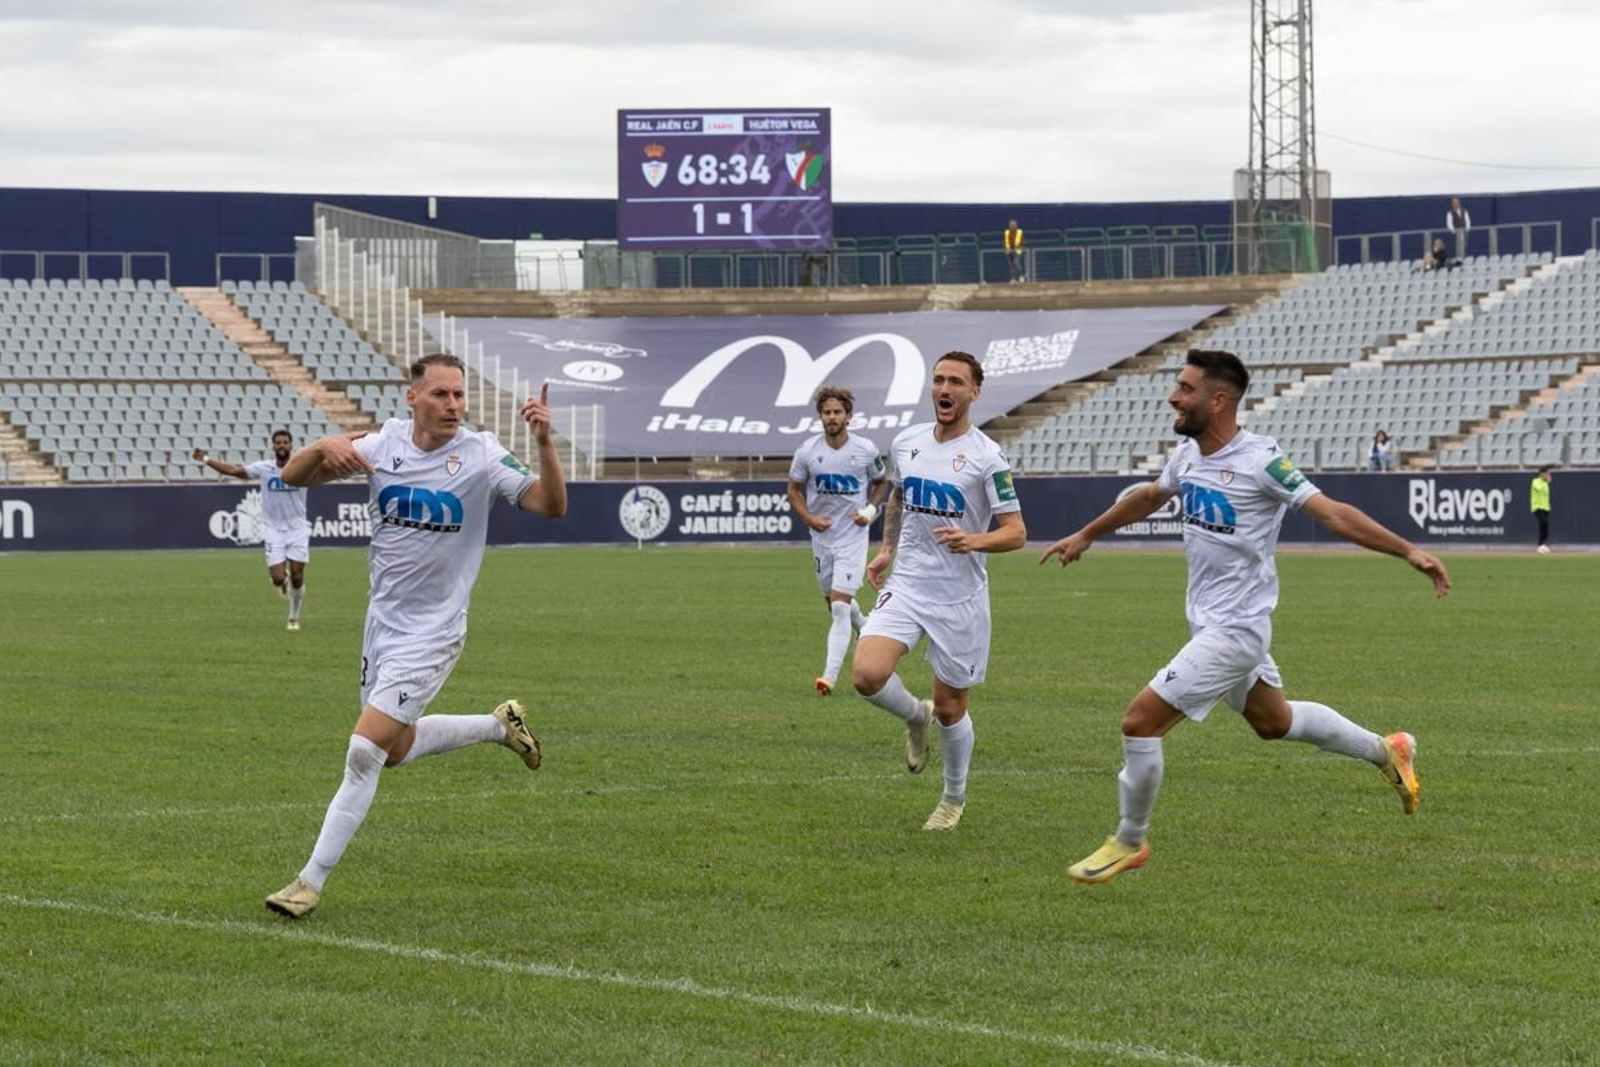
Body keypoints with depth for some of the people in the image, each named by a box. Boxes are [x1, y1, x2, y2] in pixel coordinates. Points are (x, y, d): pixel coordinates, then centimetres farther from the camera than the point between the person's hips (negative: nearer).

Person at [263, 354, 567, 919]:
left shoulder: (480, 455, -14)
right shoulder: (384, 444, -4)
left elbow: (551, 505, -21)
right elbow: (292, 476, 0)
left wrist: (544, 443, -37)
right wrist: (324, 447, -21)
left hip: (430, 633, -6)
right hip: (382, 618, 6)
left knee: (365, 751, -12)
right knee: (393, 750, 20)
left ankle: (311, 882, -3)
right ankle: (500, 725, 43)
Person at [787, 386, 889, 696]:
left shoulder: (866, 450, -7)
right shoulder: (807, 451, -4)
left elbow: (881, 482, 11)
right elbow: (793, 490, 7)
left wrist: (870, 509, -7)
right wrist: (808, 518, -10)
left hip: (853, 535, -4)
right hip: (822, 535, 4)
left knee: (840, 607, -13)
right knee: (834, 603, 15)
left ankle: (830, 676, -17)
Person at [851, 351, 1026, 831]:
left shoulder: (986, 457, -10)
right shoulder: (905, 443, 5)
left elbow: (1016, 532, -10)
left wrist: (974, 541, -28)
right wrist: (886, 550, 20)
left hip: (960, 598, -3)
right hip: (906, 586, 3)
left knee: (950, 709, 5)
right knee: (866, 674, -20)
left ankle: (955, 798, 30)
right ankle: (916, 718, 14)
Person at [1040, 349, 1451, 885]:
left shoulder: (1261, 461, -21)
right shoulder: (1188, 455, 3)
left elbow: (1333, 513, -22)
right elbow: (1148, 497, 24)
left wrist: (1408, 550, -30)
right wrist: (1085, 535, 34)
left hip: (1234, 631, -9)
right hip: (1208, 621, 9)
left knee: (1140, 721, -12)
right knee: (1273, 721, 25)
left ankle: (1129, 842, 6)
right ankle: (1388, 751, 42)